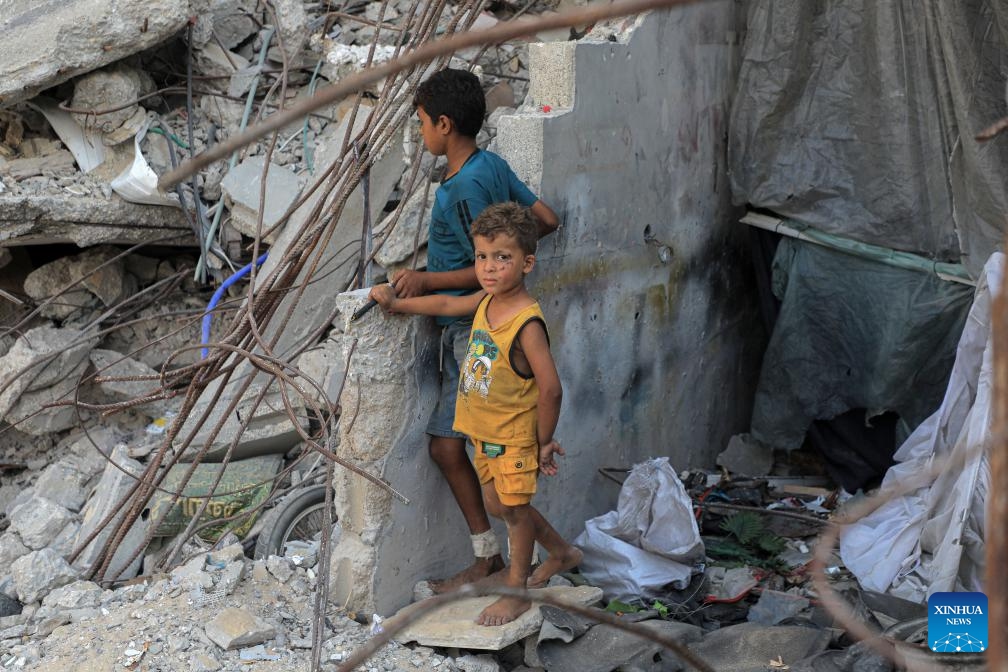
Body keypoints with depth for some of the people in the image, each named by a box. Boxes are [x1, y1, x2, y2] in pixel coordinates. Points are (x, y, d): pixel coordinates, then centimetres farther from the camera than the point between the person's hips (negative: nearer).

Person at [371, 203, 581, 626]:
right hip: (484, 431, 9)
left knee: (514, 508, 6)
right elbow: (448, 304, 17)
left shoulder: (527, 323, -27)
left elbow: (550, 389, -26)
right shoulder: (487, 300, -3)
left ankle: (517, 592, 23)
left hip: (515, 434, -9)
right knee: (496, 504, 20)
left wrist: (544, 441, -17)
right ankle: (562, 552, 40)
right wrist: (397, 304, 16)